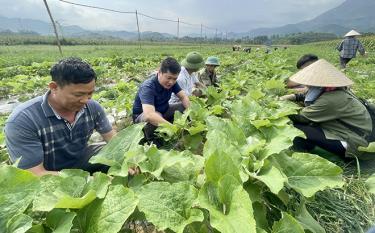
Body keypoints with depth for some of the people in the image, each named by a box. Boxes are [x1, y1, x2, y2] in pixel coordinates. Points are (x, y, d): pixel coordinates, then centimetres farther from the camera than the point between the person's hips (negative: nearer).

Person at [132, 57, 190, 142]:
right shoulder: (148, 87, -33)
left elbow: (183, 97, -9)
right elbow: (149, 115, -48)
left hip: (163, 110, 6)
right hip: (142, 115, -6)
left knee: (185, 107, -11)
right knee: (153, 119, -40)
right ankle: (150, 141, -10)